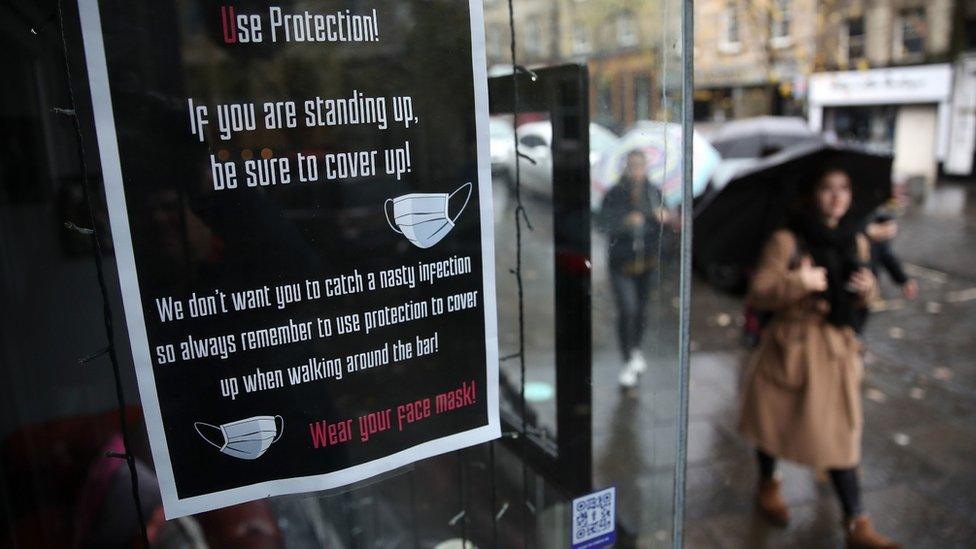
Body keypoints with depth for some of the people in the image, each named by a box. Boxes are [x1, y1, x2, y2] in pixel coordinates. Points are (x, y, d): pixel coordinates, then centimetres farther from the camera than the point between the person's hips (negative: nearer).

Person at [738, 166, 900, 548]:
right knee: (775, 420, 13)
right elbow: (758, 294, -15)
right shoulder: (787, 241, -12)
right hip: (791, 346, -4)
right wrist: (799, 282, -27)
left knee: (840, 431, 4)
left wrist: (867, 288, -5)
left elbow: (860, 299, 17)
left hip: (836, 348, 4)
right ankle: (767, 486, 40)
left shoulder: (856, 242, 6)